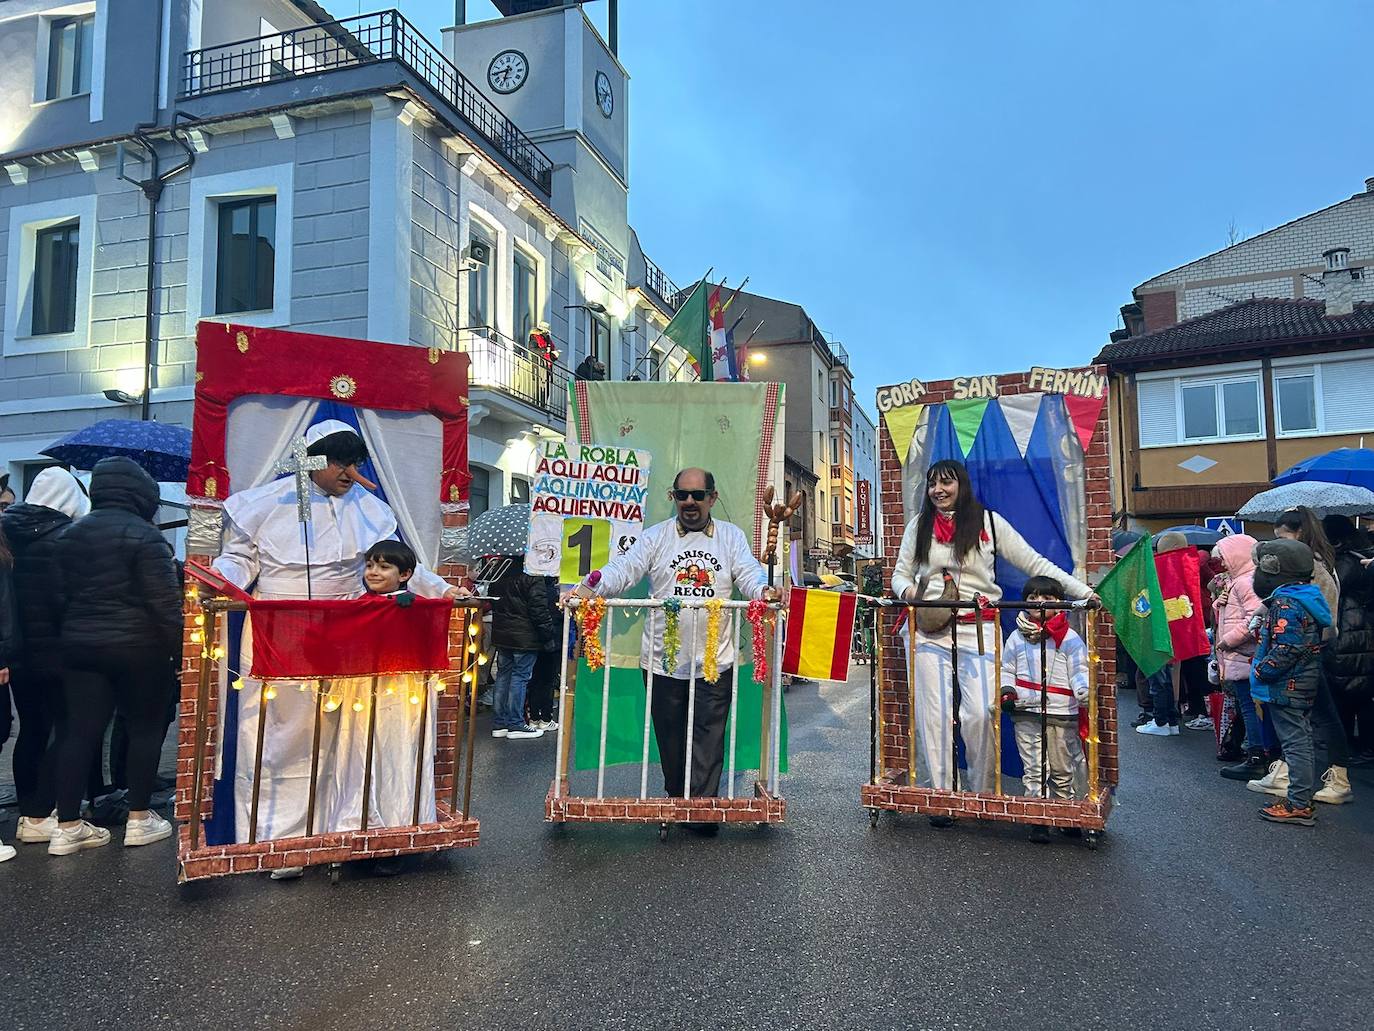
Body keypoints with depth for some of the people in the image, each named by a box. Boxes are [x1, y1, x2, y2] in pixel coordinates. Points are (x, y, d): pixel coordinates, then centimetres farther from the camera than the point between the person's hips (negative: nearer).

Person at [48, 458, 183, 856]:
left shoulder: (72, 534, 9)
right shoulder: (143, 535, -13)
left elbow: (61, 595, 13)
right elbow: (165, 600, -17)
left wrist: (77, 632, 19)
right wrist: (175, 644, -9)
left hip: (79, 646, 6)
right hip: (135, 647, -6)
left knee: (79, 731, 8)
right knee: (145, 727, 8)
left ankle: (67, 827, 11)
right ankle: (139, 819, 15)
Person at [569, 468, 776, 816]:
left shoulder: (732, 536, 9)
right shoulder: (655, 536, 6)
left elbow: (749, 572, -2)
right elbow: (625, 568, -5)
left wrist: (763, 590, -26)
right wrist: (591, 587, -24)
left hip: (714, 661, 0)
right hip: (663, 660, 1)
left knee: (708, 736, -1)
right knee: (670, 735, 10)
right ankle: (676, 801, 26)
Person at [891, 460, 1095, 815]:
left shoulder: (988, 521, 6)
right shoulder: (919, 525, 12)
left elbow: (1035, 563, 4)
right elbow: (900, 573, 15)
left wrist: (1083, 591, -3)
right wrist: (906, 589, -8)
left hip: (978, 629, -1)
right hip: (928, 629, 2)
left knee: (980, 714, -10)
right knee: (933, 715, 0)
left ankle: (982, 794, 9)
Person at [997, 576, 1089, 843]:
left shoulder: (1069, 638, -2)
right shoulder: (1017, 637, 6)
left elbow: (1079, 671, -4)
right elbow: (1006, 669, 13)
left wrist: (1084, 692, -22)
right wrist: (1006, 690, -4)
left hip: (1061, 715, -1)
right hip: (1026, 714, 1)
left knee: (1062, 770, 12)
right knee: (1034, 769, 3)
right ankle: (1038, 820, 9)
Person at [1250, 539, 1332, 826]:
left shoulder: (1285, 603, -20)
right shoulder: (1305, 597, 11)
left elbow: (1285, 650, -25)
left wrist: (1261, 671, -14)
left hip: (1287, 686, -10)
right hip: (1306, 684, 10)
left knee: (1295, 743, -4)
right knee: (1301, 741, 16)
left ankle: (1298, 804, 2)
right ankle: (1302, 798, 25)